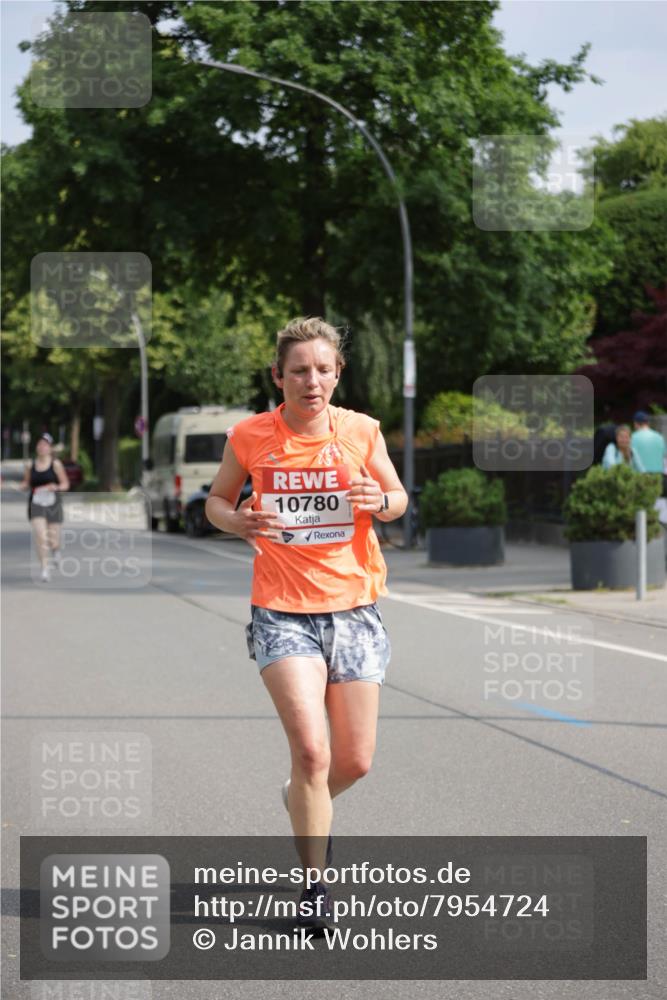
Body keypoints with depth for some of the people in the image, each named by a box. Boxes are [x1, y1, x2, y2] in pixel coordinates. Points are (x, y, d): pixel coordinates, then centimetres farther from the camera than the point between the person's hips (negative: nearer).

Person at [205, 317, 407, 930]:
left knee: (355, 761, 6)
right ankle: (316, 883, -2)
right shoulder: (250, 436, -4)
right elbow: (217, 499, 11)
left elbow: (398, 498, 11)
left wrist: (381, 501, -13)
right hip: (282, 610, -2)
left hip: (353, 608, 2)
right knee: (311, 748, -18)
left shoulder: (361, 431, -2)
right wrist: (239, 522, -12)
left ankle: (300, 800, 41)